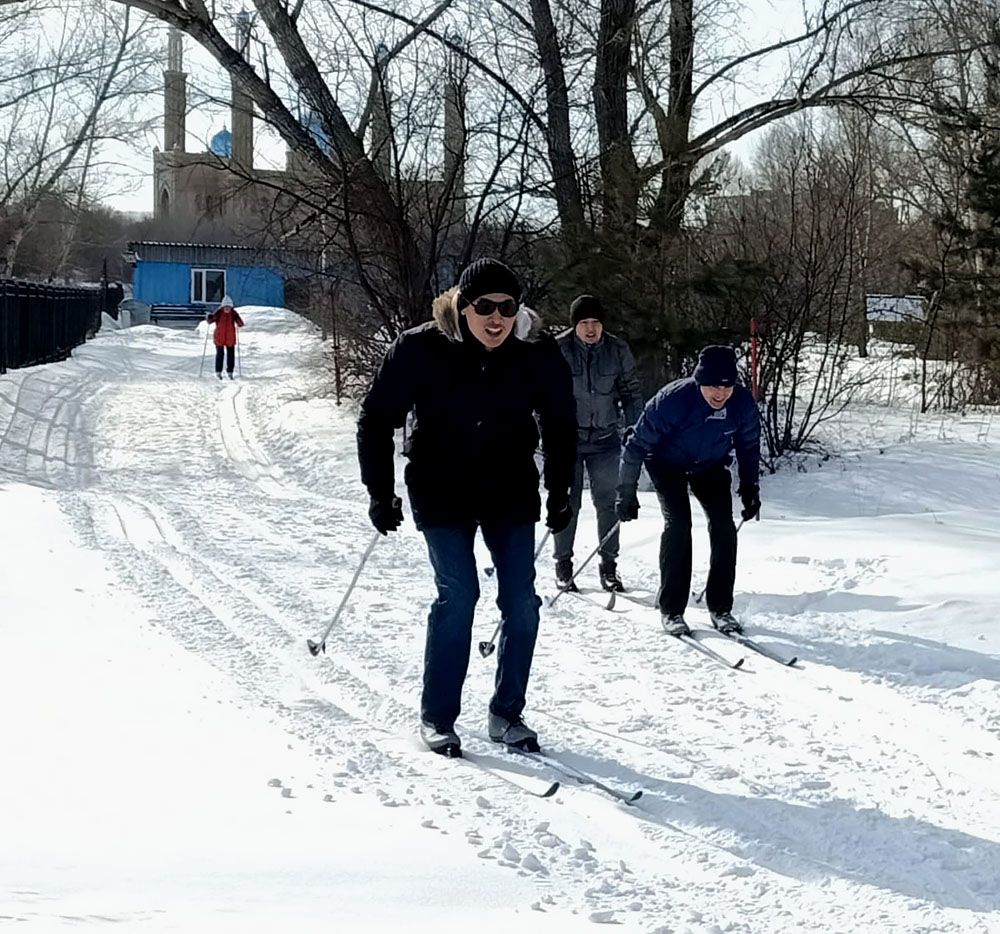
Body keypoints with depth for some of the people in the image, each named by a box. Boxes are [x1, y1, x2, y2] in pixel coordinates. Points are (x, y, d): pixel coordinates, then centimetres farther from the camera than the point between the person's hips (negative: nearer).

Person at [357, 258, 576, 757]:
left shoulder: (538, 356, -10)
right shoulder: (420, 350, -17)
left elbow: (560, 426, 7)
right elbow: (376, 418, -6)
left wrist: (559, 494, 8)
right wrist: (380, 493, -6)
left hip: (511, 494, 3)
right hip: (441, 495, -3)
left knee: (522, 601, 0)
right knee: (458, 595, -11)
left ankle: (507, 714, 15)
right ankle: (436, 717, 2)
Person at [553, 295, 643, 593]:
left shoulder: (618, 350, -1)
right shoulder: (558, 350, -7)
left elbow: (631, 393, 7)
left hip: (605, 437, 2)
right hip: (567, 437, -2)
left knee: (608, 501, 2)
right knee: (567, 502, 2)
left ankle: (608, 566, 11)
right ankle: (563, 565, 15)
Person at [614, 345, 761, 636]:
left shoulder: (742, 402, -24)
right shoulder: (672, 400, -35)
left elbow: (749, 446, -1)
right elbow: (637, 446, -23)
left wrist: (750, 488, -1)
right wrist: (626, 493, -19)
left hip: (711, 466, 3)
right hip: (667, 463, -3)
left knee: (723, 523, -13)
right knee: (678, 522, -21)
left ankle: (720, 607, -2)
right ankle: (671, 609, -13)